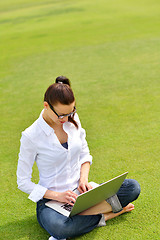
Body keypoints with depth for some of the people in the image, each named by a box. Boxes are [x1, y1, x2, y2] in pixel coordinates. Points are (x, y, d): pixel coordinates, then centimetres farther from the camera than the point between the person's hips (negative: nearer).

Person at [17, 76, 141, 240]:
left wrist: (83, 179, -7)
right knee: (57, 227, -40)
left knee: (132, 187, -12)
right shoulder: (30, 136, -16)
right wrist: (57, 195, -21)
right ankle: (105, 215, -13)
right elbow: (23, 182, -11)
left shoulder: (72, 120, -1)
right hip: (50, 198, -4)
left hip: (79, 191, 5)